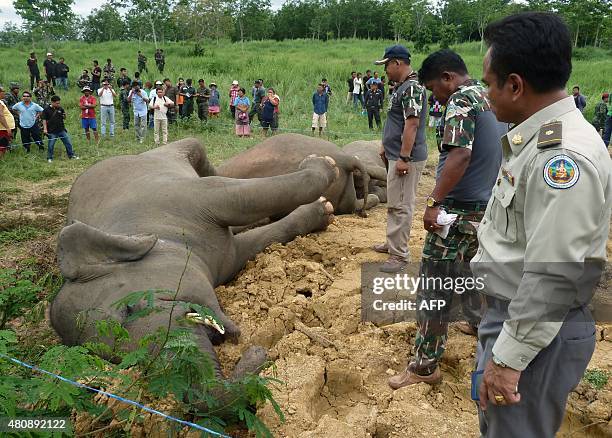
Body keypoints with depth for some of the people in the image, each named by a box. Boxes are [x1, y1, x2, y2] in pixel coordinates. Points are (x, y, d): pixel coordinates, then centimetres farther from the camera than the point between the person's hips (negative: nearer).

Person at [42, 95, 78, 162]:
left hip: (62, 130, 4)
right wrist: (45, 129, -12)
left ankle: (71, 155, 17)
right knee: (50, 145, 4)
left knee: (68, 143, 5)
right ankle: (49, 158, 17)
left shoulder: (60, 109, 6)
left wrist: (64, 116, -9)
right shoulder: (47, 110, -4)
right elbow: (44, 120, -3)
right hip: (52, 132, -3)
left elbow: (64, 118, 14)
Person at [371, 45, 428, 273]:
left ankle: (399, 255, 0)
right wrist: (386, 146, 25)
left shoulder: (412, 88, -17)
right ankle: (393, 243, 32)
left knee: (400, 205, -6)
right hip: (396, 154, 11)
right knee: (394, 203, 19)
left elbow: (412, 124, -23)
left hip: (407, 158, -11)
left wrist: (404, 158, -25)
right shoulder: (401, 87, 15)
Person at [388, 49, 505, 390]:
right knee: (469, 271, 28)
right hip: (488, 206, 9)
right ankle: (481, 323, 47)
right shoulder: (494, 99, 14)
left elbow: (460, 155, -26)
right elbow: (496, 154, 19)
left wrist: (435, 203, -24)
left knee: (434, 286, -3)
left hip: (459, 209, -9)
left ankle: (426, 365, 4)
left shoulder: (462, 99, -13)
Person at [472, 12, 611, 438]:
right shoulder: (540, 136, 7)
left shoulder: (563, 155, -26)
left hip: (537, 329, -10)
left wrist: (508, 358, -22)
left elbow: (554, 276, -28)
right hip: (508, 311, 10)